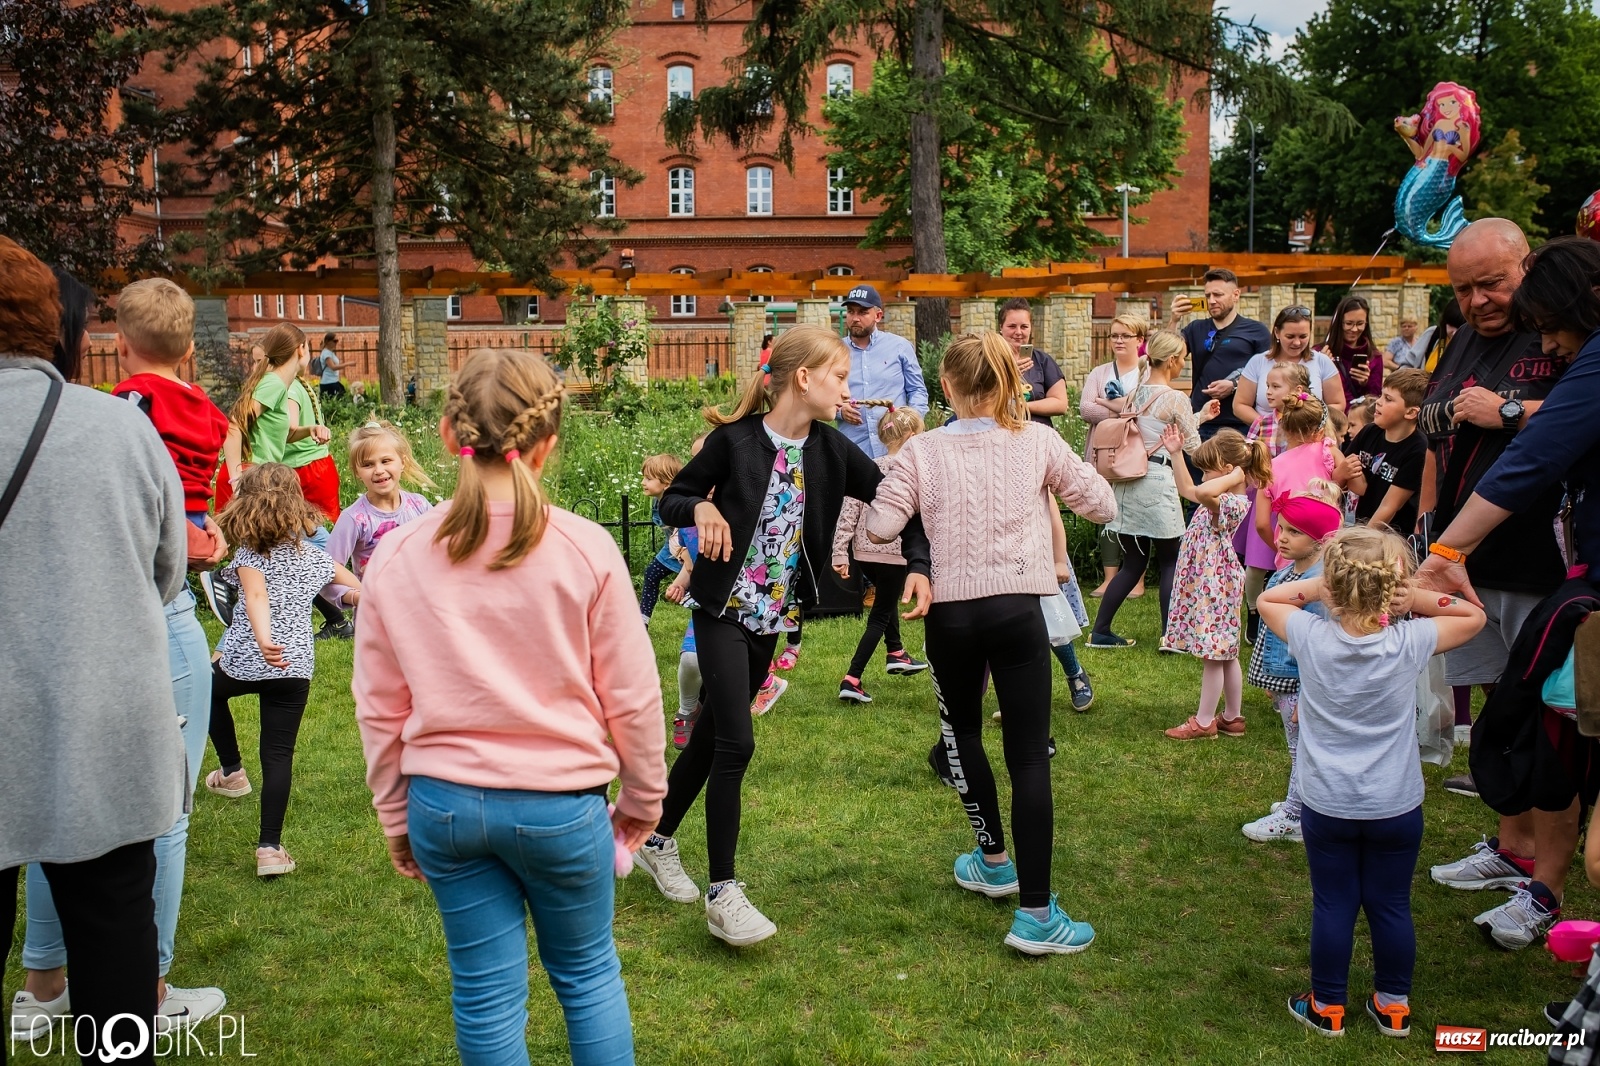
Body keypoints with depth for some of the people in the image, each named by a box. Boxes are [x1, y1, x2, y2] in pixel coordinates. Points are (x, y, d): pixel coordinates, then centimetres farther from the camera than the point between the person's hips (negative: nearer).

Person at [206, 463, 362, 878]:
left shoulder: (248, 554, -4)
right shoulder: (312, 555, 10)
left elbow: (257, 596, -24)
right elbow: (350, 581, 28)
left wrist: (263, 639, -39)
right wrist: (357, 592, 51)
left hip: (244, 661, -2)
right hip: (296, 668, 2)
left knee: (209, 691, 33)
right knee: (278, 756, 3)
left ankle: (232, 771, 36)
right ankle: (270, 846, 0)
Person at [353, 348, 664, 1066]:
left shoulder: (397, 556, -5)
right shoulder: (585, 549, -12)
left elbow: (379, 708, 3)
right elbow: (631, 696, -6)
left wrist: (396, 818, 16)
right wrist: (643, 798, 10)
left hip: (444, 802, 2)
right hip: (561, 802, -1)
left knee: (485, 994, 14)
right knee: (587, 974, 19)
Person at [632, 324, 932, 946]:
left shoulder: (832, 451, -2)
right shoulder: (735, 440, -13)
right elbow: (671, 502, -4)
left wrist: (918, 564, -13)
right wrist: (701, 507, -25)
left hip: (773, 615, 5)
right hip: (724, 610, -5)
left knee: (713, 732, 15)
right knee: (735, 742, -11)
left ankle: (658, 839, 36)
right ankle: (723, 895, -2)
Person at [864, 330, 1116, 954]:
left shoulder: (922, 451, -2)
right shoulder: (1037, 441, 1)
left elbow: (880, 527, -6)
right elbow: (1101, 506, 6)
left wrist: (894, 479, 13)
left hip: (949, 612, 1)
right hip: (1016, 608, -1)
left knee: (963, 732, 25)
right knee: (1029, 755, 0)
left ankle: (994, 861, 38)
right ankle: (1035, 915, -1)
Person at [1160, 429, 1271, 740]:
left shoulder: (1233, 503, -23)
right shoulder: (1222, 498, 8)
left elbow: (1202, 493, -43)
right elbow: (1188, 490, 24)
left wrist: (1233, 476, -28)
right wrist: (1176, 455, 21)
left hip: (1214, 588, -10)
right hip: (1206, 583, 10)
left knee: (1212, 656, 1)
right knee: (1224, 655, 16)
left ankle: (1204, 722, 10)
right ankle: (1232, 718, 26)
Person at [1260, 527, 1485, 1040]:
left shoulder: (1310, 636, -15)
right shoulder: (1410, 642, -14)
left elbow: (1267, 599, 5)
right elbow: (1474, 616, 4)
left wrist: (1317, 587, -7)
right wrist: (1415, 597, -8)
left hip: (1326, 805, 0)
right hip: (1396, 807, 1)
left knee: (1332, 905, 11)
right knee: (1391, 905, 14)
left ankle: (1328, 1007, 24)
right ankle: (1393, 1006, 29)